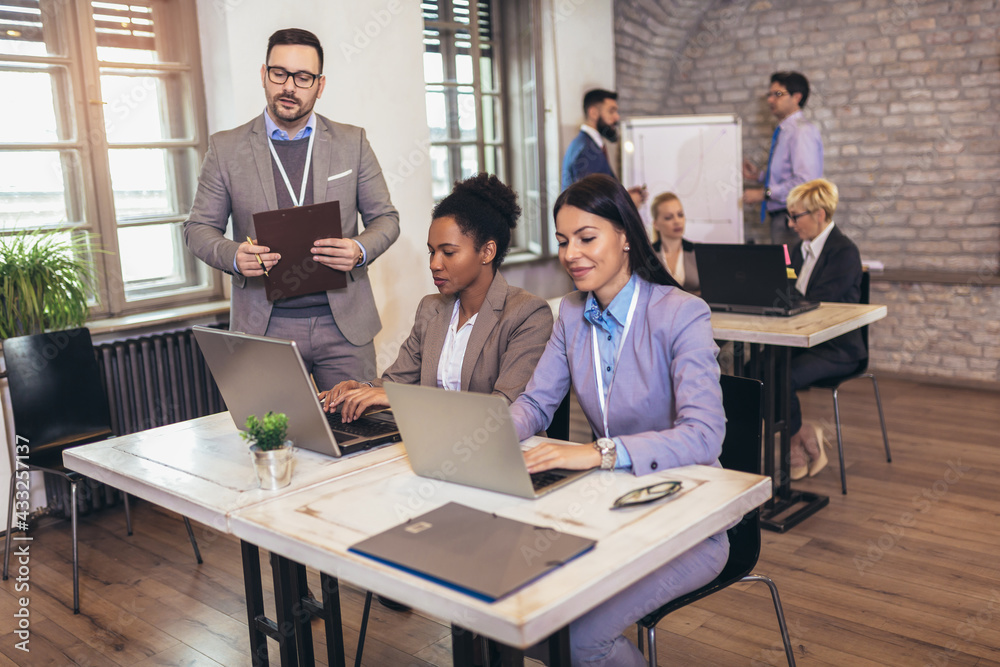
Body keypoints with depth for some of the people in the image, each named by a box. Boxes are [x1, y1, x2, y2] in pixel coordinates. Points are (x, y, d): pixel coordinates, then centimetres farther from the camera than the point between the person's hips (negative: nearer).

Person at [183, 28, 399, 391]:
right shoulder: (225, 148, 4)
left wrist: (361, 251, -13)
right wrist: (234, 256, -14)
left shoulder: (353, 142, 6)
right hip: (264, 328, 0)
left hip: (344, 324, 1)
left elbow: (385, 217, 9)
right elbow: (198, 228, 8)